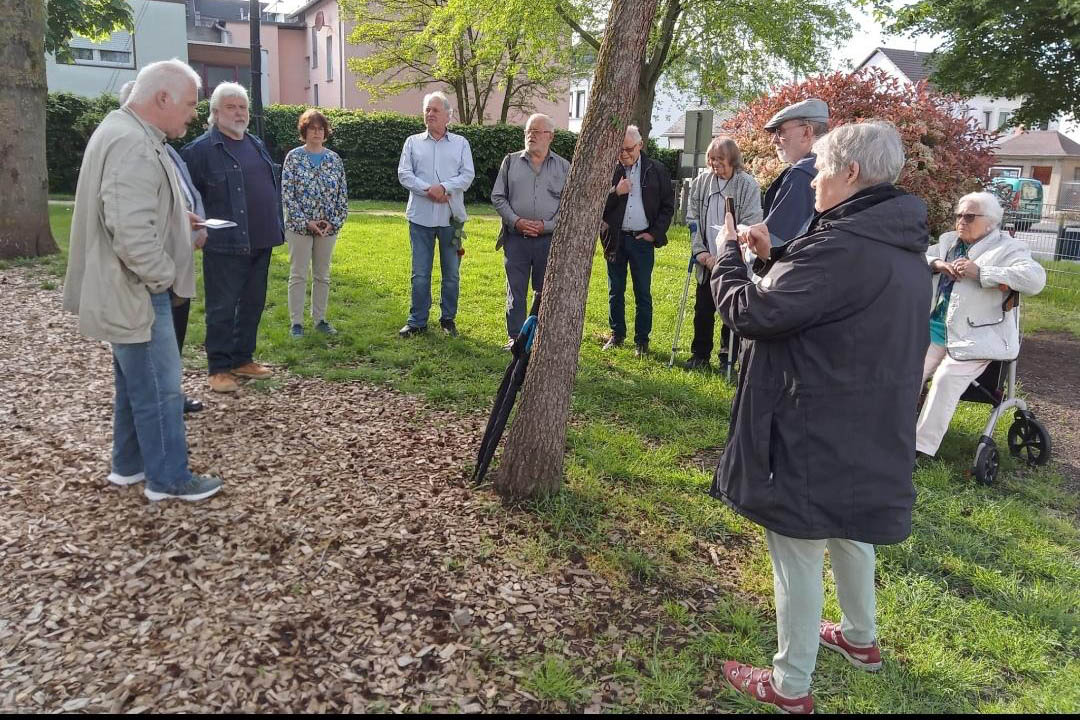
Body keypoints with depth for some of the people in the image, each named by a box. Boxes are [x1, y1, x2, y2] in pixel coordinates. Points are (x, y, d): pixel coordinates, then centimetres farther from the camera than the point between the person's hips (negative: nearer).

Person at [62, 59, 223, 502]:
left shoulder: (126, 132, 12)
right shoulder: (133, 145, -24)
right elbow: (132, 233, -32)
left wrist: (175, 217, 11)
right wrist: (164, 276, -17)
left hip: (128, 288, 11)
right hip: (135, 292, -11)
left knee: (135, 382, 20)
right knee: (159, 387, 1)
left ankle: (129, 465, 33)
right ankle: (168, 479, 13)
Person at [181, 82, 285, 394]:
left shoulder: (257, 145, 15)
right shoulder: (201, 149, -7)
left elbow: (274, 188, 21)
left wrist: (278, 226, 15)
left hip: (261, 242, 7)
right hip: (225, 246, -7)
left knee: (253, 304, 14)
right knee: (222, 308, 0)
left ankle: (243, 359, 27)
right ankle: (219, 369, 10)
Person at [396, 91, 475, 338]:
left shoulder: (460, 143, 7)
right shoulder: (413, 142, 9)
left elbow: (468, 175, -2)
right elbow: (404, 174, 0)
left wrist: (444, 187, -18)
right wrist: (427, 190, -15)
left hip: (451, 217, 0)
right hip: (421, 216, 0)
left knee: (451, 273, 8)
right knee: (420, 274, 4)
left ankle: (448, 319, 21)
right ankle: (417, 321, 13)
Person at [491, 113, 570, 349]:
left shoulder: (563, 167, 6)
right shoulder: (511, 161, 8)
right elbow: (498, 197, 6)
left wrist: (546, 225, -10)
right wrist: (516, 221, -8)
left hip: (549, 239, 0)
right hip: (515, 238, 1)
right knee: (515, 291, 5)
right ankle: (514, 337, 16)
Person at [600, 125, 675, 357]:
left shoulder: (656, 171, 0)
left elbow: (668, 205, 4)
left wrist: (655, 233, -4)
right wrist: (615, 192, -16)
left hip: (642, 240, -1)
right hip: (615, 239, 2)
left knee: (643, 293, 3)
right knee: (615, 291, 10)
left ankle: (642, 340, 12)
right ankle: (617, 335, 24)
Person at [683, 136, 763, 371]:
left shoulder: (748, 185, -8)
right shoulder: (701, 181, 4)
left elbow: (749, 227, -11)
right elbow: (692, 218, 7)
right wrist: (700, 252, -4)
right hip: (707, 261, 4)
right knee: (703, 310, 11)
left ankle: (728, 359, 19)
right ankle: (700, 355, 25)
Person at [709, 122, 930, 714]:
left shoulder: (844, 245, -25)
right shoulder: (902, 244, 7)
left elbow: (751, 313, -23)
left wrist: (728, 253, -7)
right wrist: (772, 258, 7)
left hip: (815, 430, -10)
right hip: (868, 428, 10)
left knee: (798, 551, 3)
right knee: (849, 531, 27)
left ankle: (790, 686, 18)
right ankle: (860, 639, 47)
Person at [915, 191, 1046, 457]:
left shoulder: (1008, 248, -5)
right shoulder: (948, 240, 16)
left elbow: (1035, 279, -21)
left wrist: (980, 272, -25)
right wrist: (937, 264, -10)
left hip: (973, 337, -6)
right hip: (933, 331, 6)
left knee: (946, 380, -20)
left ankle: (922, 447, -15)